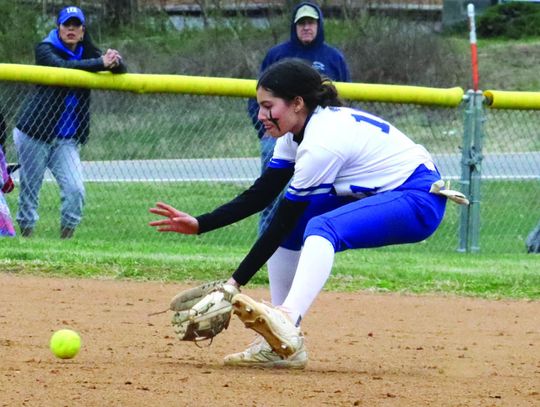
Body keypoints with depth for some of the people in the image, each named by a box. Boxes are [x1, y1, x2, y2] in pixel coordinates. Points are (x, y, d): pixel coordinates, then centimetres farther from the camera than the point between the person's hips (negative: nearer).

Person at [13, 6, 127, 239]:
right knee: (30, 191, 0)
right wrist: (101, 63, -32)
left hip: (67, 139, 3)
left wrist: (115, 62, -27)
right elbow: (62, 67, -25)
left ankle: (65, 241, -2)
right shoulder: (45, 49, -4)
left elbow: (121, 71, -3)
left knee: (75, 190, -12)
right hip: (35, 135, -3)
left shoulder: (87, 53, 9)